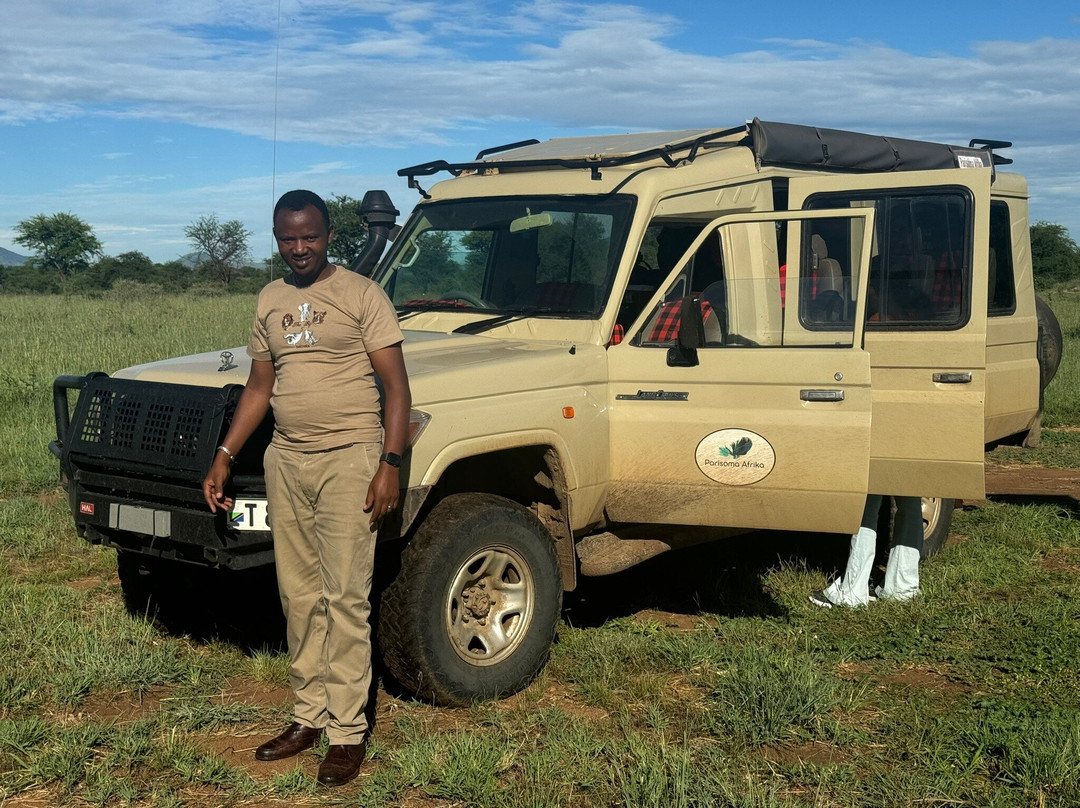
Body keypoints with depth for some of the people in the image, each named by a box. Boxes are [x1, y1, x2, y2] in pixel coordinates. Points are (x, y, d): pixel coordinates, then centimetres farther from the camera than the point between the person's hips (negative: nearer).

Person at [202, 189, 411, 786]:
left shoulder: (361, 295, -4)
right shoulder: (271, 301, 14)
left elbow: (395, 384, -7)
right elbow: (260, 387, 18)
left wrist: (390, 463, -16)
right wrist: (223, 458, 13)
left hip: (348, 458, -6)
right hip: (286, 460, 6)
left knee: (344, 598, -5)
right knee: (299, 596, 10)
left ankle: (347, 732, 2)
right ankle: (309, 715, 22)